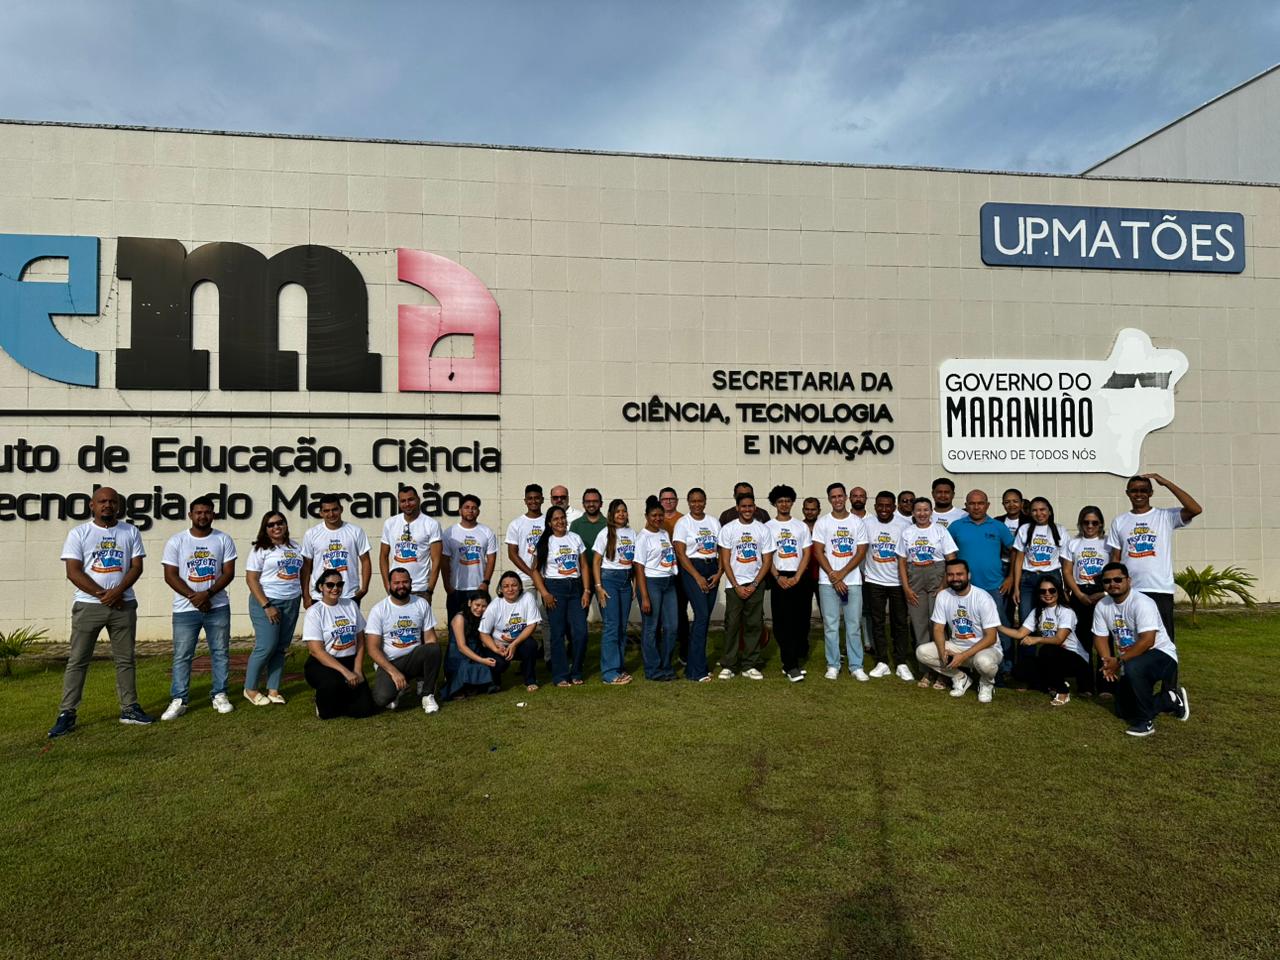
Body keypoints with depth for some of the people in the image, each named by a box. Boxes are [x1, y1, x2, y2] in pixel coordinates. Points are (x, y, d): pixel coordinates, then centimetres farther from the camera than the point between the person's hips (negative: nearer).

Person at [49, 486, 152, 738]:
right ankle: (67, 714, 8)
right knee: (77, 660, 1)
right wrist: (102, 594, -13)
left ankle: (129, 708, 15)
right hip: (88, 605, -2)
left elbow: (136, 566, 2)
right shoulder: (79, 533, 1)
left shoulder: (130, 532, 7)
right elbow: (73, 571, -6)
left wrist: (117, 592, -14)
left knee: (125, 659, 7)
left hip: (123, 604, 2)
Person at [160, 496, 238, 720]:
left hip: (218, 607, 1)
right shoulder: (176, 541, -1)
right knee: (182, 656, 3)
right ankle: (178, 700, 11)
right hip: (185, 609, -1)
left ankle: (220, 696, 17)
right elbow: (170, 575, -4)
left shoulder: (224, 540, 1)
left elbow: (228, 572, -2)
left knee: (220, 652, 7)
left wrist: (207, 594, -16)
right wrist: (193, 597, -14)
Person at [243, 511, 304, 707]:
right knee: (266, 646, -8)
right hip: (267, 602, -5)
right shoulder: (260, 549, -5)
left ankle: (273, 690, 14)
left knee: (281, 648, 6)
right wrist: (266, 606, -16)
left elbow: (301, 573, 18)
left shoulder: (295, 547, 12)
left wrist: (307, 597, 6)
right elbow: (251, 579, -10)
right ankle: (250, 689, 10)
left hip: (291, 603, 5)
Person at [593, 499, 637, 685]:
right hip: (609, 578, -5)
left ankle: (619, 667, 18)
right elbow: (596, 562, -3)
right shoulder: (605, 533, -2)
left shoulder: (632, 533, 10)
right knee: (611, 626, -8)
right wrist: (598, 587, -11)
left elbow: (635, 560, 13)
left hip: (626, 580, 5)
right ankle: (609, 672, -4)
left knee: (623, 626, 8)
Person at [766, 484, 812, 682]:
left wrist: (796, 577, -9)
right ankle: (791, 666, -2)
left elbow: (807, 554, 4)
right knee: (783, 622, -4)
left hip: (799, 578, 2)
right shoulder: (768, 527, 4)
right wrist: (778, 577, -11)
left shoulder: (801, 526, 9)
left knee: (801, 621, 3)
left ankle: (793, 662, 18)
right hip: (779, 578, -2)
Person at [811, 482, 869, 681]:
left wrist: (842, 573, -9)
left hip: (852, 581, 1)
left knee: (854, 625, 4)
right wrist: (833, 576, -10)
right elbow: (818, 552, -2)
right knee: (831, 625, 3)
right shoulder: (822, 522, 2)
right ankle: (833, 666, 12)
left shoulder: (857, 522, 5)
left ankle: (856, 666, 12)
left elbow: (861, 552, 0)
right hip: (828, 582, -1)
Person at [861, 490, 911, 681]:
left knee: (900, 623, 4)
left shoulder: (902, 526, -6)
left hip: (898, 581, -1)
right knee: (878, 622, 7)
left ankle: (901, 664, 12)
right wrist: (861, 573, 1)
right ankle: (882, 663, 15)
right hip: (874, 580, 1)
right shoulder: (866, 523, -5)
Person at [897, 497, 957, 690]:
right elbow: (902, 562, 8)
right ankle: (925, 672, 12)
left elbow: (951, 560, -2)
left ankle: (941, 672, 2)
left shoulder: (940, 530, 1)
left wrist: (945, 586, -10)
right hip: (914, 581, 3)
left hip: (937, 579, -2)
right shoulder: (906, 532, 8)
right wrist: (906, 588, -1)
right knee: (919, 627, 4)